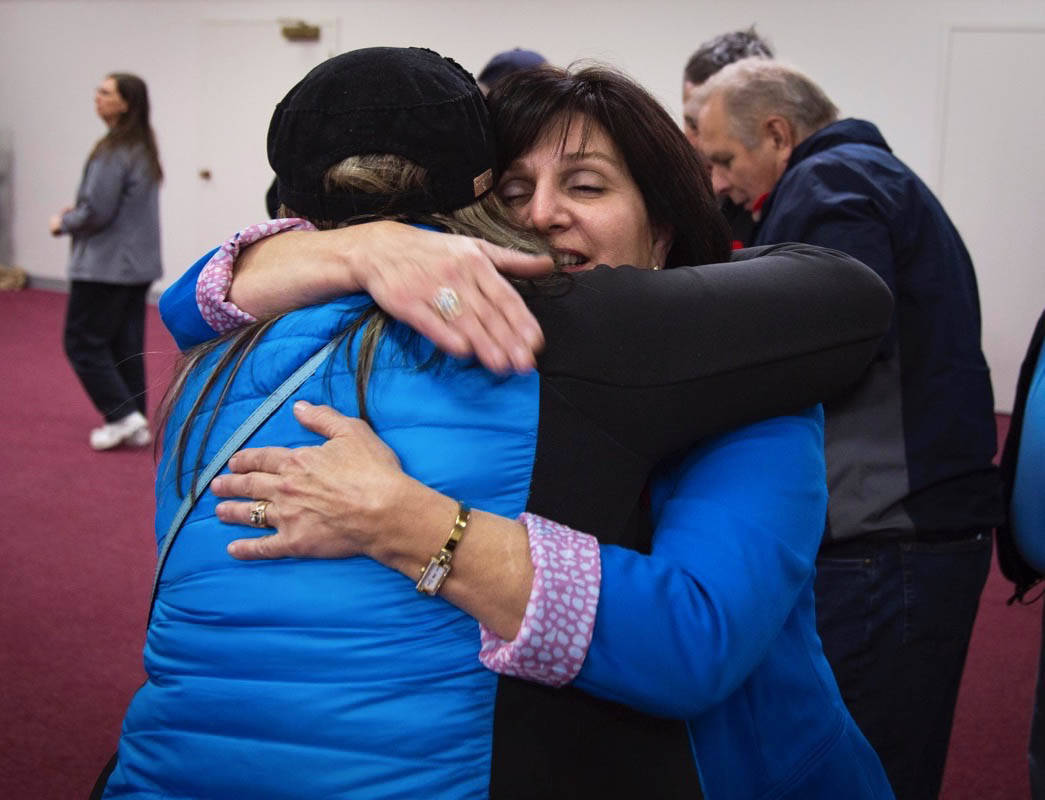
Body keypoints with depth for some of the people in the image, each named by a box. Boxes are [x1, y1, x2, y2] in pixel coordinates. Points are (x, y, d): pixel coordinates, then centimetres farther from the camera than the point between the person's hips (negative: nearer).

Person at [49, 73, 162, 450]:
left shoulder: (113, 151, -19)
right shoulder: (144, 148, 10)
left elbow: (97, 212, -20)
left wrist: (64, 223, -1)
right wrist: (78, 210, 12)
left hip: (105, 265, -9)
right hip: (137, 264, 9)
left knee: (83, 342, 2)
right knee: (126, 345, 11)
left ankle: (123, 416, -2)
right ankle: (135, 425, 14)